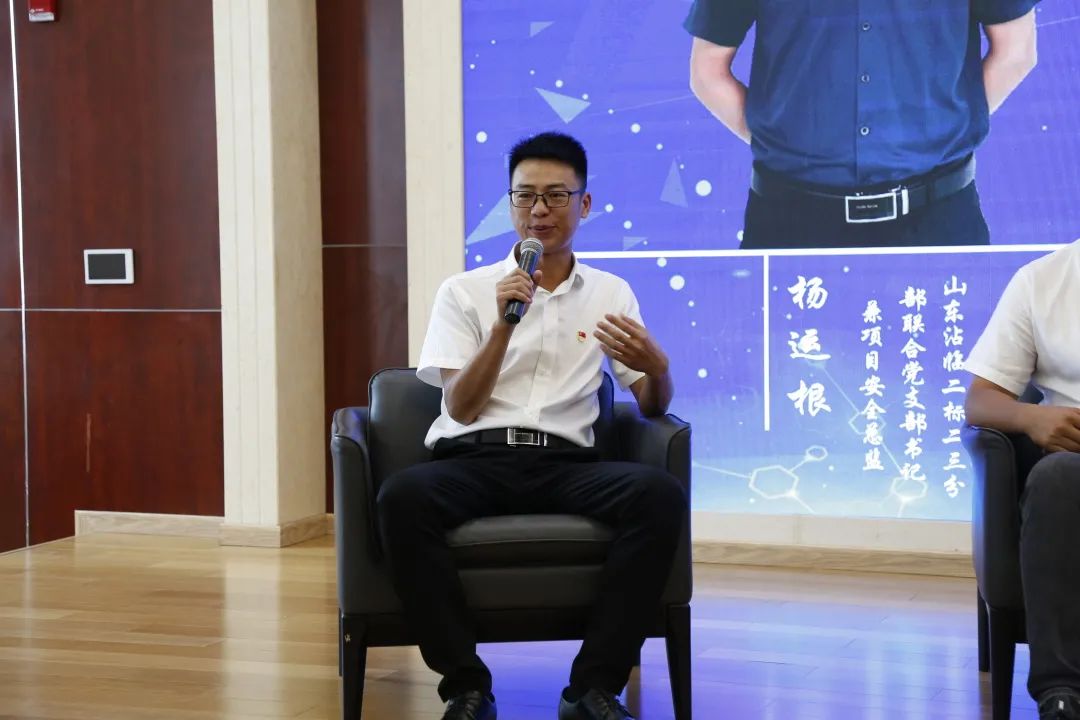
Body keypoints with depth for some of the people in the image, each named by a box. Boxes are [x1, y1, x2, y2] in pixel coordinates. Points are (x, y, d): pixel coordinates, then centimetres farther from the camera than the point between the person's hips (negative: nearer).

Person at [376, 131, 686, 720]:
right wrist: (503, 326, -13)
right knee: (403, 496, -35)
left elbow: (652, 407, 13)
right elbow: (460, 408, 1)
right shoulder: (465, 291, 11)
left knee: (660, 494, -31)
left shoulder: (612, 293, 16)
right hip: (475, 459, -1)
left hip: (564, 462, 1)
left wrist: (657, 367, -11)